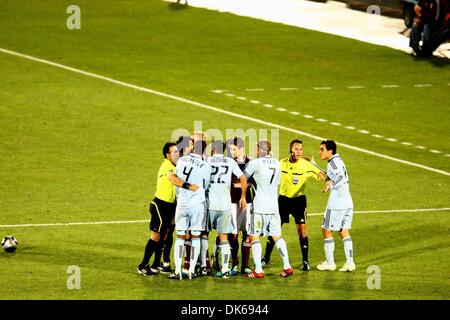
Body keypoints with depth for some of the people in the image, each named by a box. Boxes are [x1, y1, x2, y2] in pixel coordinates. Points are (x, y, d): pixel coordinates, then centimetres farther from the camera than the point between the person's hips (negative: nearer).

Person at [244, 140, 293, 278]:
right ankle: (287, 267, 11)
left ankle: (258, 270, -6)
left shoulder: (255, 163, -9)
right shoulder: (276, 163, 10)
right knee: (277, 236, 14)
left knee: (254, 236, 0)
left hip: (260, 206, -6)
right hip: (274, 205, 6)